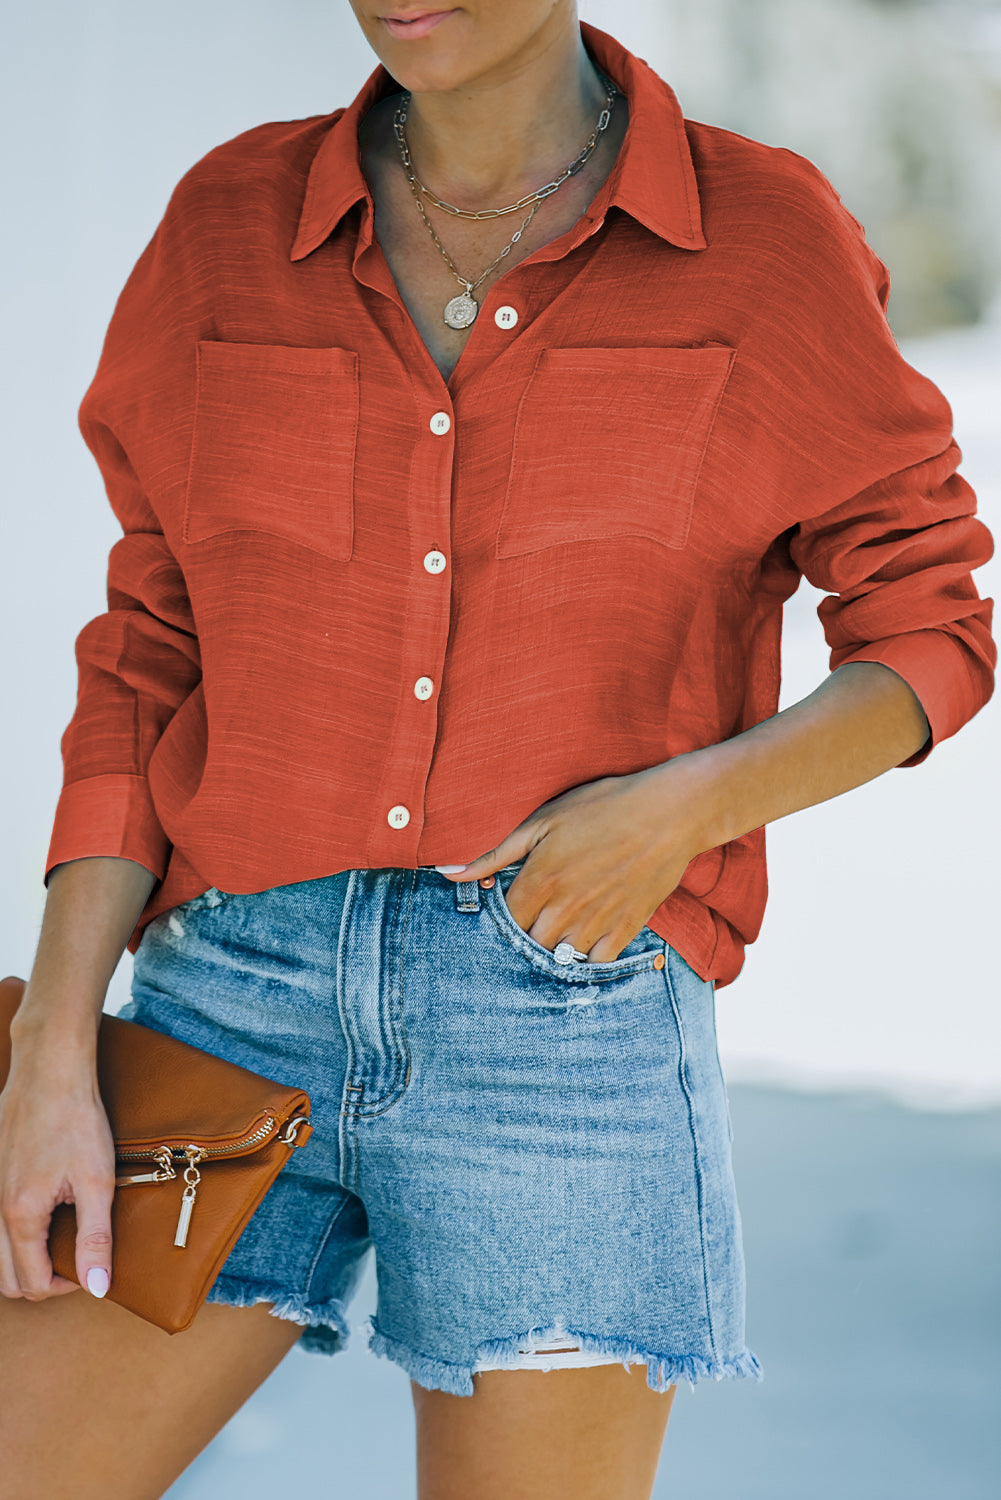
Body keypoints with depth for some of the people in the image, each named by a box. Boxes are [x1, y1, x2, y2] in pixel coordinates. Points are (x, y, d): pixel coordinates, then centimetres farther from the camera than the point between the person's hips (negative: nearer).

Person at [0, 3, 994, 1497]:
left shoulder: (765, 239, 1)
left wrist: (683, 808, -12)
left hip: (571, 1009, -2)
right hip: (239, 990, 3)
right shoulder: (228, 226, 7)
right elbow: (147, 668, 9)